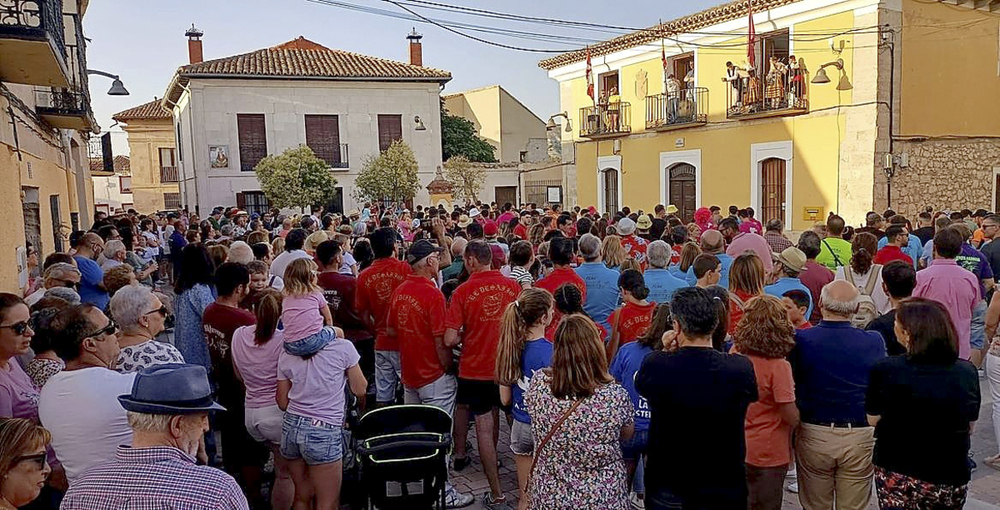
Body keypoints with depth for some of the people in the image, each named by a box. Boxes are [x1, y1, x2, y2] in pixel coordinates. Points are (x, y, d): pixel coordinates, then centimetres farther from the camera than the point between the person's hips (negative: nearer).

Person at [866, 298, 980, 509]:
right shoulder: (968, 372, -8)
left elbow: (873, 420, -6)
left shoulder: (886, 370, -18)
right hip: (952, 477, 4)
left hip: (897, 475, -3)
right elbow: (969, 427, 5)